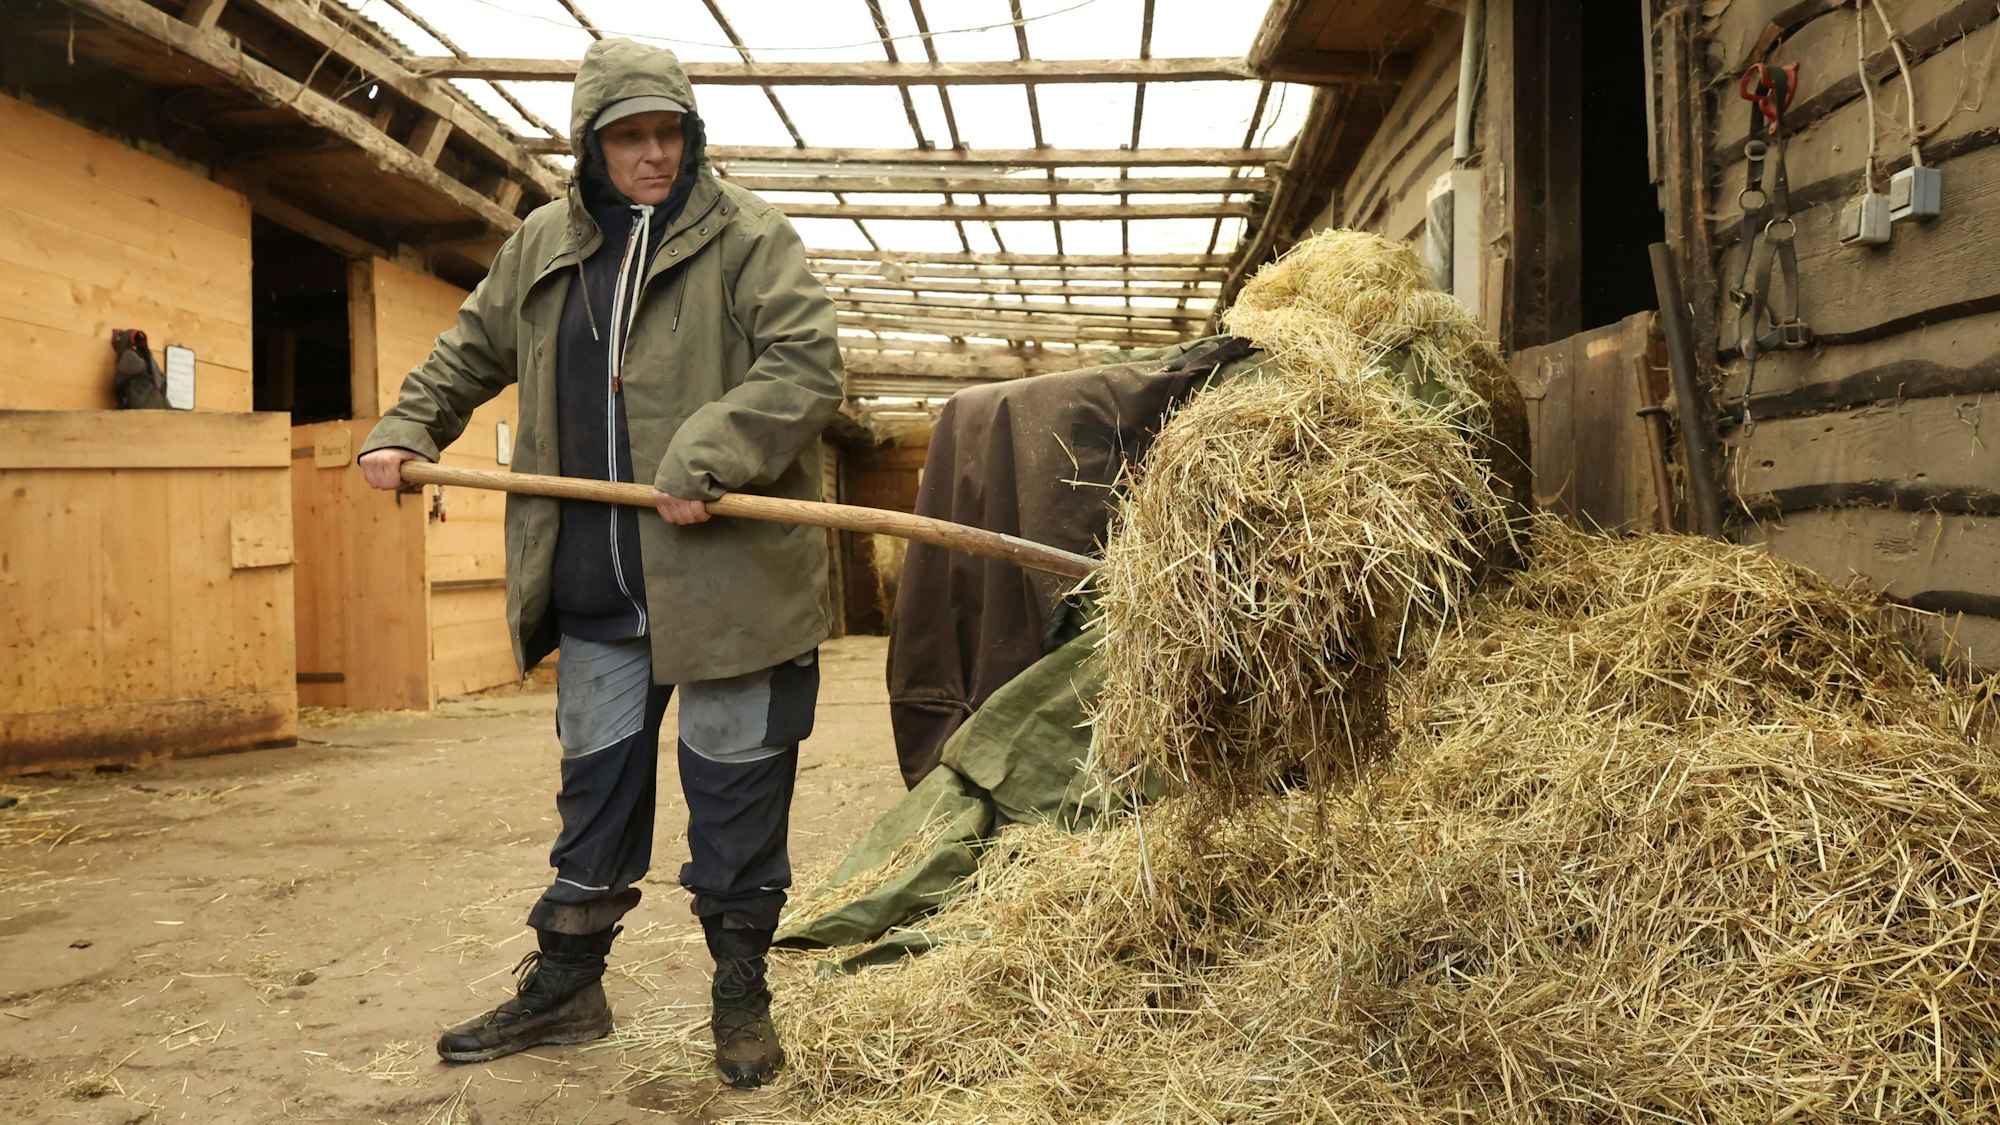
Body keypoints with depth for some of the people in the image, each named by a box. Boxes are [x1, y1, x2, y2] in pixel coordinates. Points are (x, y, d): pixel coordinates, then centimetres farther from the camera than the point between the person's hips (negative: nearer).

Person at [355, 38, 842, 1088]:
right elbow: (470, 351, 26)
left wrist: (709, 455, -24)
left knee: (734, 787, 5)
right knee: (595, 783, 15)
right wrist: (406, 429, 13)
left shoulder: (747, 235, -3)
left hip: (726, 576, -4)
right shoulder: (541, 245, 14)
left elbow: (807, 364, -13)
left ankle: (741, 995, 22)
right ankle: (565, 984, 30)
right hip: (594, 588, 5)